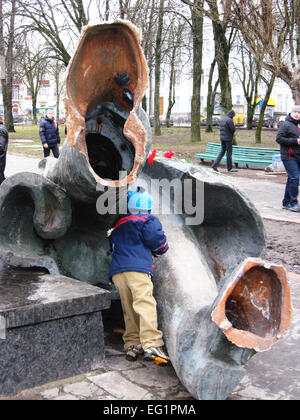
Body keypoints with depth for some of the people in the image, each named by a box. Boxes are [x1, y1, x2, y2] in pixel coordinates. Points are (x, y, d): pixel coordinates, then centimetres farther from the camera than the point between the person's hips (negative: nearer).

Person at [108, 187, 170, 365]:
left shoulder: (118, 224, 27)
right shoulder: (148, 220, 8)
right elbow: (158, 241, -1)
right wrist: (161, 250, 19)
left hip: (117, 271, 6)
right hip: (137, 268, -6)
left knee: (129, 310, 9)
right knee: (145, 304, -16)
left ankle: (132, 345, 4)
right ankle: (151, 345, -27)